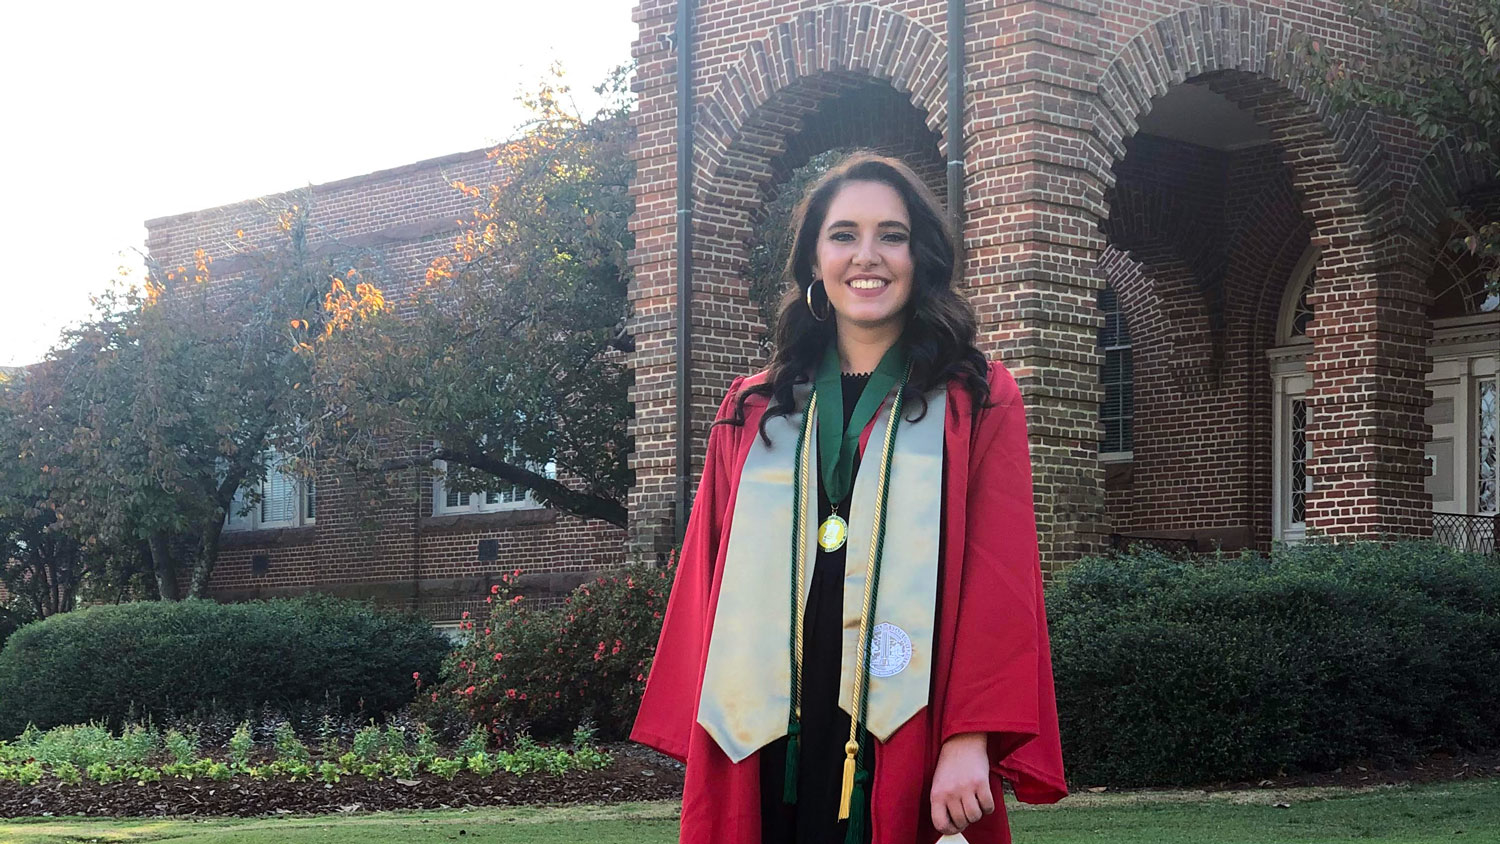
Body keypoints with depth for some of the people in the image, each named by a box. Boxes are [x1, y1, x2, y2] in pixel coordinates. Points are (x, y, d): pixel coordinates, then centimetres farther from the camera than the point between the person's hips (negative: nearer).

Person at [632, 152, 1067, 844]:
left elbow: (1000, 580, -4)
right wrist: (700, 742, 4)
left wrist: (970, 739, -14)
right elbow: (704, 584, 12)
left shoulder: (978, 404, 5)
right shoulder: (750, 414, 13)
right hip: (768, 748, 2)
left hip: (910, 746, -2)